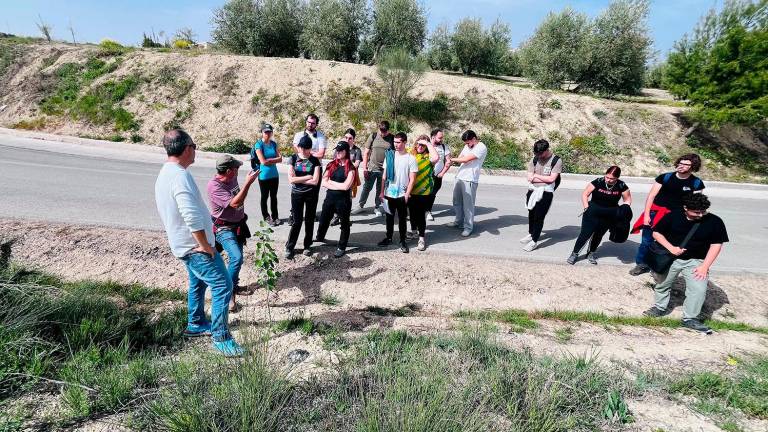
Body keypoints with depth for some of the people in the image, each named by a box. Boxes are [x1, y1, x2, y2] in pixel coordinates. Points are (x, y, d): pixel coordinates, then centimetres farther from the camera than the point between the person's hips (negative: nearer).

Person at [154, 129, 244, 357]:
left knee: (198, 283, 25)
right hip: (195, 246, -10)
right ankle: (221, 338, 0)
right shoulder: (180, 175, -24)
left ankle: (196, 324, 40)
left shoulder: (164, 173, 10)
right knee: (223, 286, -7)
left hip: (184, 244, 11)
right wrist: (206, 246, -22)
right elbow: (192, 216, -32)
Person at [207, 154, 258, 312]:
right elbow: (234, 203, -35)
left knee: (237, 257, 18)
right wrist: (248, 183, -34)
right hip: (224, 229, -8)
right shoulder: (214, 186, -25)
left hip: (238, 225, 8)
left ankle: (234, 286, 38)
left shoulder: (232, 179, -2)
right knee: (236, 258, -23)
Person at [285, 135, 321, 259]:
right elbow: (291, 179, -12)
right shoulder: (293, 158, -3)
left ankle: (307, 245, 27)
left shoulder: (314, 161, -5)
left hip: (311, 195, 1)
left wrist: (298, 179, -11)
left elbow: (315, 181, -14)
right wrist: (307, 177, -12)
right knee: (297, 221, 1)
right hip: (296, 194, 0)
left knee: (309, 220, 11)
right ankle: (289, 247, 14)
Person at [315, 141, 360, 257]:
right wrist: (339, 186, -14)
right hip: (329, 198, 5)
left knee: (344, 224, 8)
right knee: (323, 220, 21)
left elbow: (346, 186, -18)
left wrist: (331, 182, -8)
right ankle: (319, 238, 47)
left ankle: (342, 247, 23)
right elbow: (324, 183, -4)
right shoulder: (331, 165, 4)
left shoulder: (350, 168, -8)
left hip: (343, 200, -5)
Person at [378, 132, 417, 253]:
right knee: (389, 217, 14)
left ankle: (403, 241, 18)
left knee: (402, 219, 7)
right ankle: (389, 238, 29)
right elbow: (384, 175, 5)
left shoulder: (410, 158, -6)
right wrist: (382, 192, 3)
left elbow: (412, 179, -6)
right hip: (389, 193, 3)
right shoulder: (389, 155, 2)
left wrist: (407, 194, -11)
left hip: (402, 194, -3)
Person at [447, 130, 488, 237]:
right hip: (459, 177, 8)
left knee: (468, 204, -3)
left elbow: (465, 159, -17)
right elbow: (460, 158, 15)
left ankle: (468, 227, 7)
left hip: (470, 180, -8)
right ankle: (459, 221, 32)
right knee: (457, 201, 16)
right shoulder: (467, 146, 15)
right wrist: (451, 161, -6)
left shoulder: (481, 147, -13)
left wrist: (452, 159, -4)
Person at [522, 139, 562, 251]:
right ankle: (531, 234, 38)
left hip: (546, 193, -5)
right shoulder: (535, 159, 4)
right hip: (533, 191, 5)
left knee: (539, 217, -5)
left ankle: (534, 241, 4)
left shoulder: (557, 161, -8)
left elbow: (551, 179, -14)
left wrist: (536, 176, -6)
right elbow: (530, 178, -2)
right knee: (531, 214, 17)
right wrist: (544, 179, -9)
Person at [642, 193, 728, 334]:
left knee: (698, 289, -15)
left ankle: (690, 319, 2)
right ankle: (660, 308, 37)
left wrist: (705, 266, -11)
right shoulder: (673, 216, -10)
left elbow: (716, 245, -6)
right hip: (670, 258, 1)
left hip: (695, 261, -1)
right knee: (662, 284, 13)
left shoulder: (714, 222, -10)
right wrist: (671, 248, -15)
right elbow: (656, 233, -2)